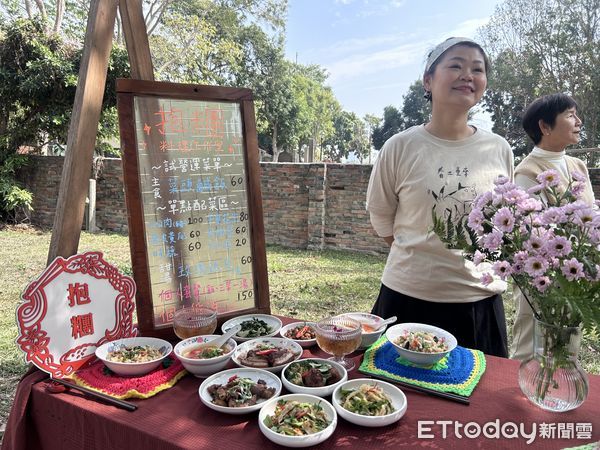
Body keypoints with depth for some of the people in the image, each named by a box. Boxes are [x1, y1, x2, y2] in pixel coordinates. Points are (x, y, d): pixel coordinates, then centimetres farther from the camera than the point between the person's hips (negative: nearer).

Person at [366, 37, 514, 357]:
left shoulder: (499, 150, 0)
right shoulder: (400, 148, -8)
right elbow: (381, 219, 2)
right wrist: (419, 259, 4)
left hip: (481, 299, 3)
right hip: (409, 297, -2)